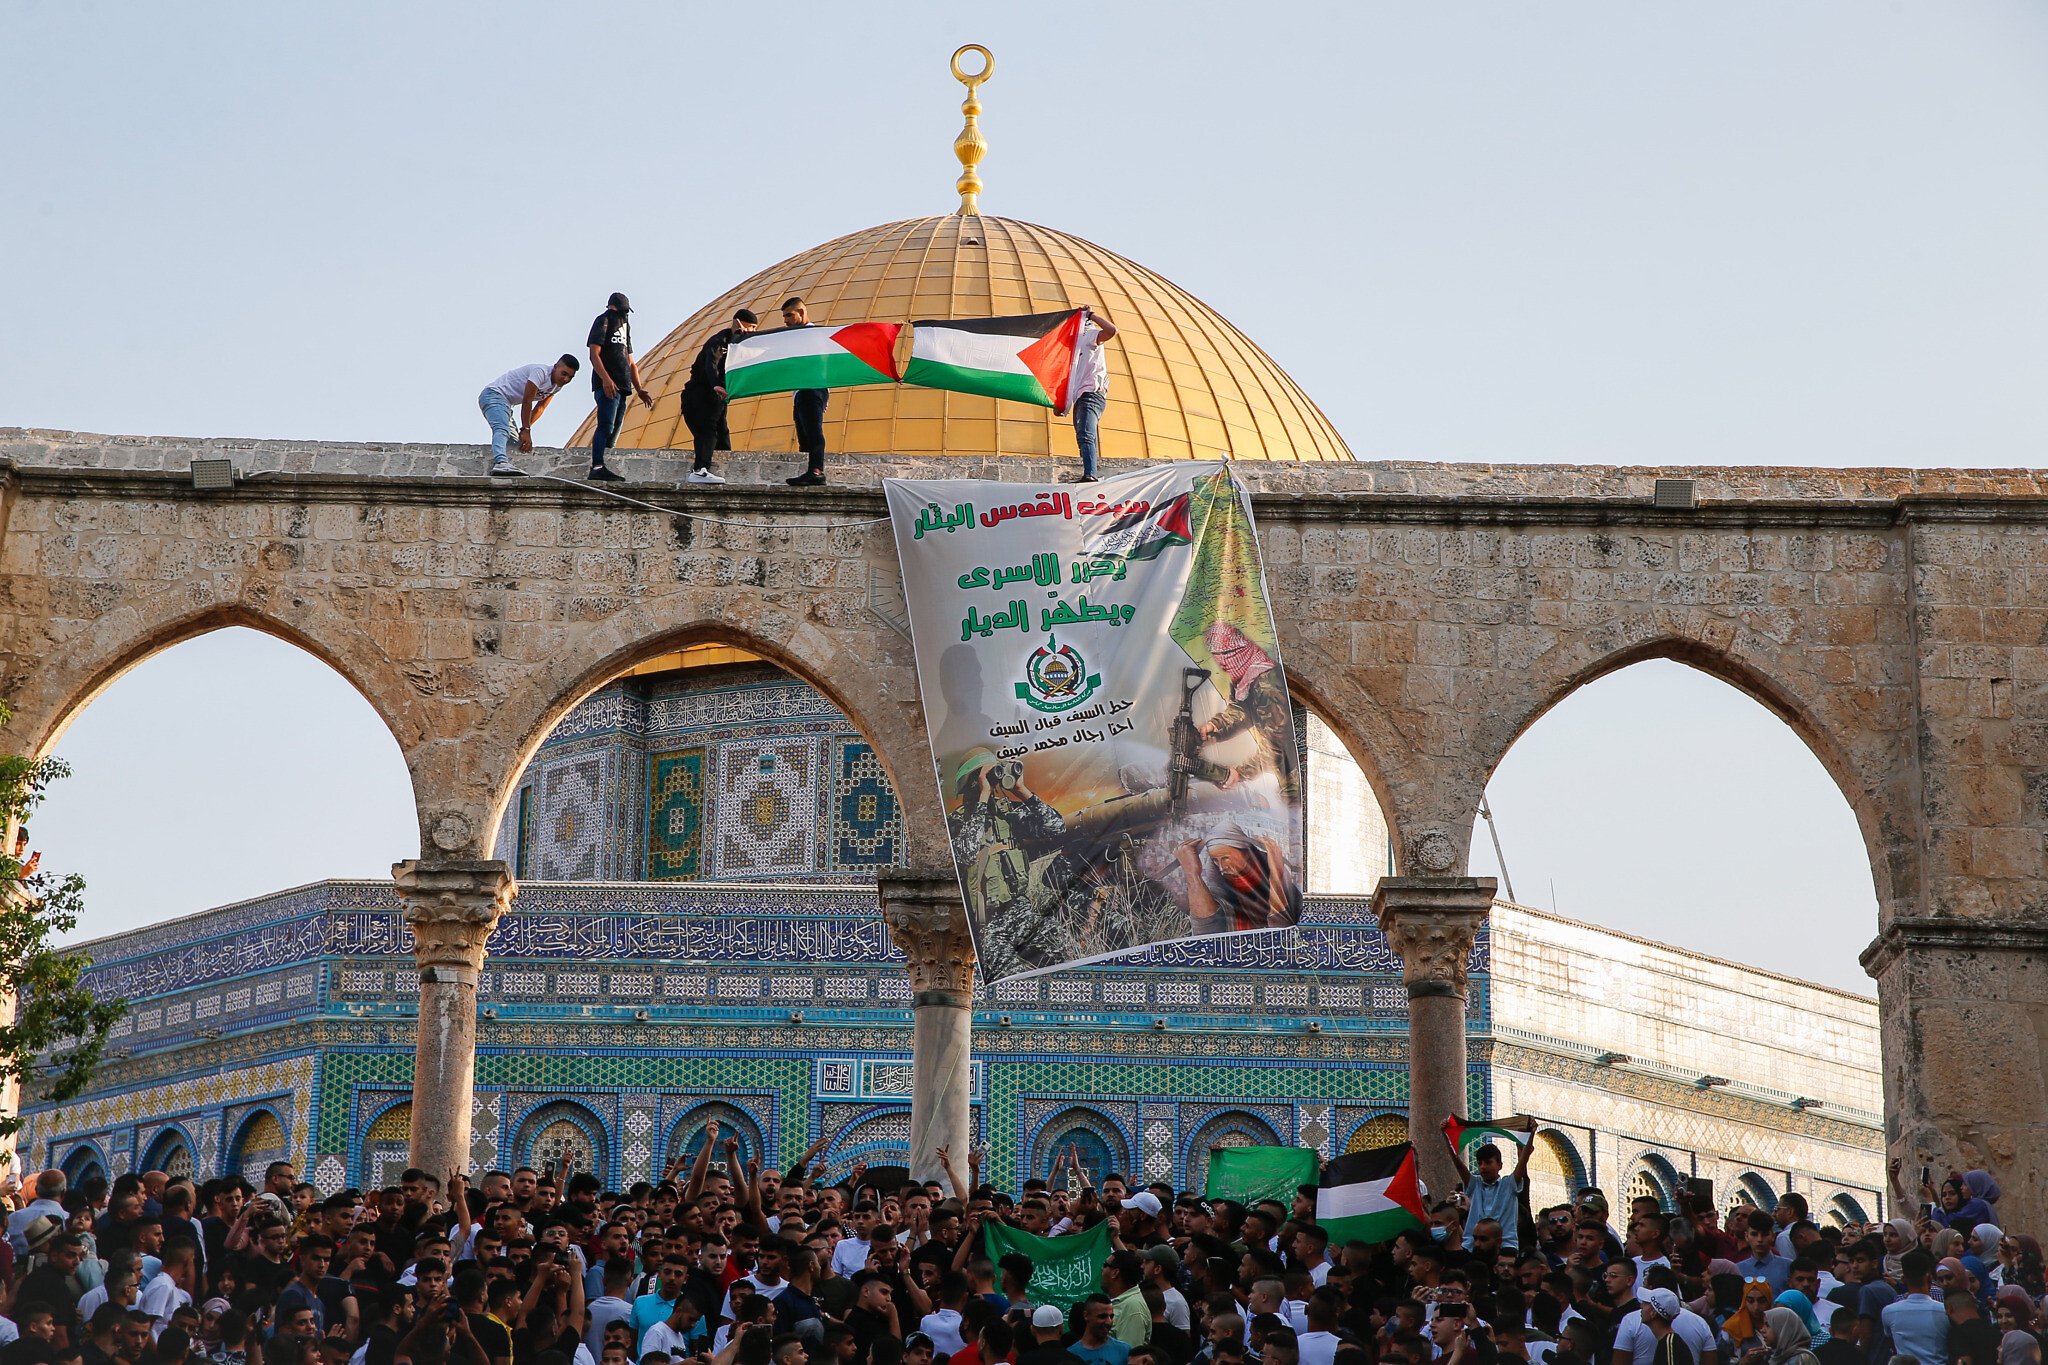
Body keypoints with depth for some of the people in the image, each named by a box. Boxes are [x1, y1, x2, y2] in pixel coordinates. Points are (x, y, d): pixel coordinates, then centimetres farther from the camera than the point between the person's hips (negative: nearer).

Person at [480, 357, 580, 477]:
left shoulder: (557, 386, 8)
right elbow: (526, 401, -24)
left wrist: (525, 429, -2)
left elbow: (540, 407, 8)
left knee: (514, 442, 12)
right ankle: (501, 462, -57)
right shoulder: (541, 372, -22)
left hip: (504, 402, 11)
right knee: (502, 430, -34)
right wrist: (526, 431, -23)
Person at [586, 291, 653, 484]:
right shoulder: (603, 321, 1)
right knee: (606, 426, -19)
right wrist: (606, 379, -23)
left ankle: (602, 468, 4)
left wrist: (639, 389, 19)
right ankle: (597, 466, -26)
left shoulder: (624, 326, 26)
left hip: (621, 386, 9)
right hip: (607, 385, -9)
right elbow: (594, 354, -10)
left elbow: (630, 363, 28)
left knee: (613, 431, 5)